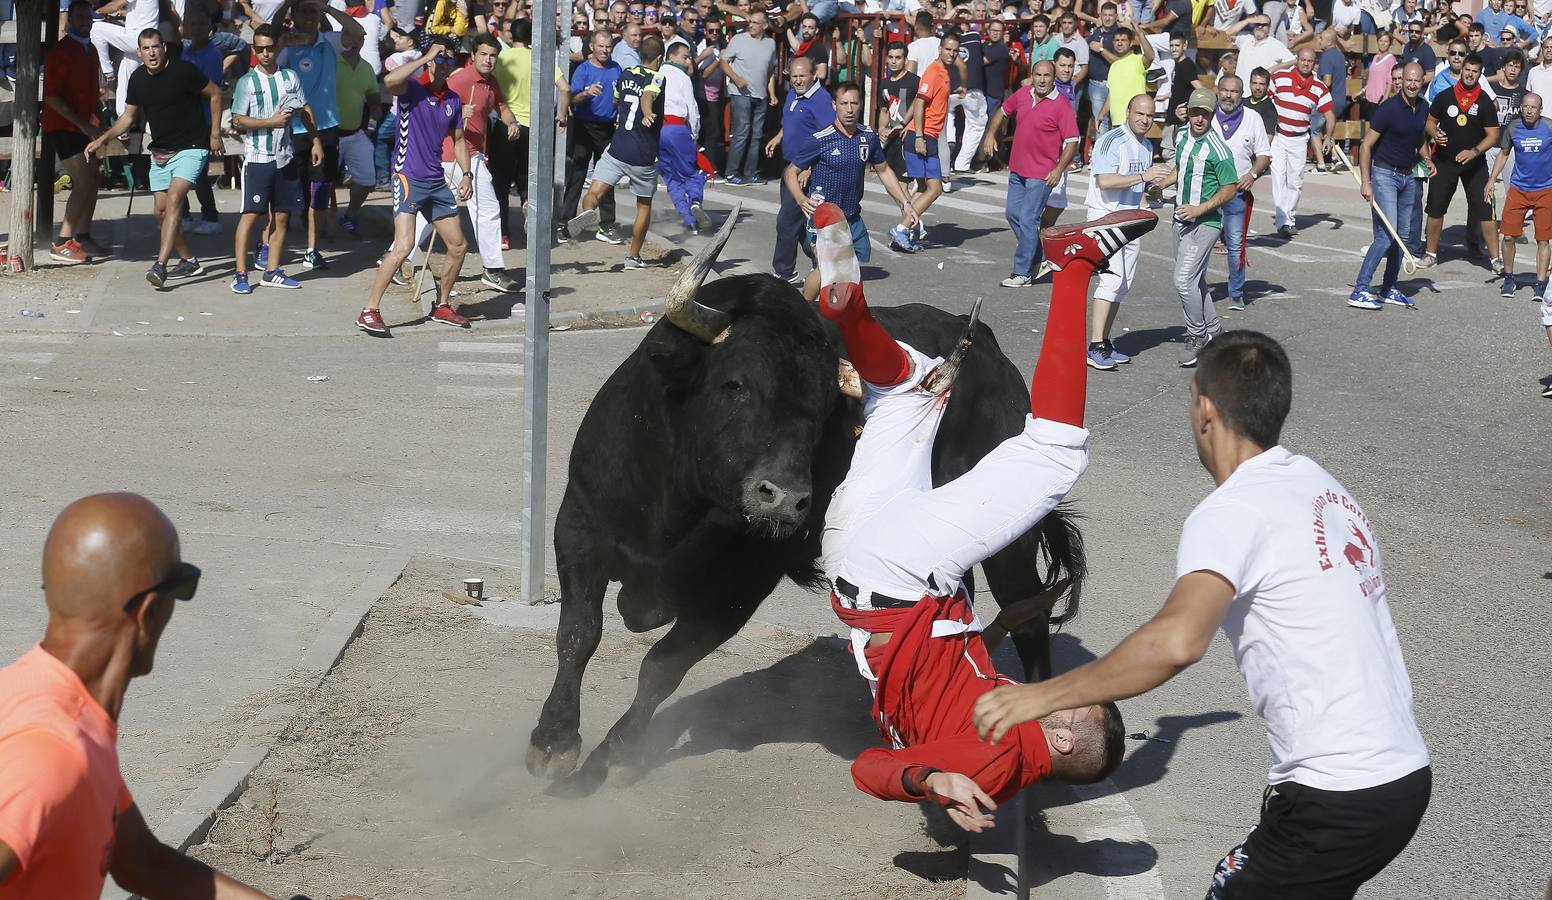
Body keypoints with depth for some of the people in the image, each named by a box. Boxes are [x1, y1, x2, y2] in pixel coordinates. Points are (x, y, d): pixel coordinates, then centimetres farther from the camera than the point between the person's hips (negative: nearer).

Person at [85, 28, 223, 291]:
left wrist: (215, 133, -5)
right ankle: (189, 261, 25)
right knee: (162, 210, 7)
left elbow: (214, 94, -2)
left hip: (191, 148, -7)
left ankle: (160, 266, -30)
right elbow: (128, 117, 12)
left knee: (174, 199, -22)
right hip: (160, 151, 7)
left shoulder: (183, 71, -14)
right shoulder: (138, 79, 2)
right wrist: (102, 139, 0)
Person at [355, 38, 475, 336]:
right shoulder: (413, 88, -9)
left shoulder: (453, 100, 11)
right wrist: (426, 58, -25)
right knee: (403, 246, -20)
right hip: (408, 176, -8)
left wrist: (466, 173, 11)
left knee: (458, 246, 12)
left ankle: (441, 306, 30)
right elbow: (389, 82, -33)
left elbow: (458, 139, 23)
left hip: (436, 181, 8)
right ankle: (369, 313, -16)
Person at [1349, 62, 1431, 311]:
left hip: (1408, 176, 8)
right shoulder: (1388, 108, -16)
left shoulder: (1423, 108, 5)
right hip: (1384, 173, -8)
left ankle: (1389, 289, 18)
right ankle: (1359, 291, -15)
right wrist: (1365, 182, -18)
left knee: (1403, 235, 9)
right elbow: (1366, 145, -14)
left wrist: (1426, 159, 5)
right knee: (1387, 234, -16)